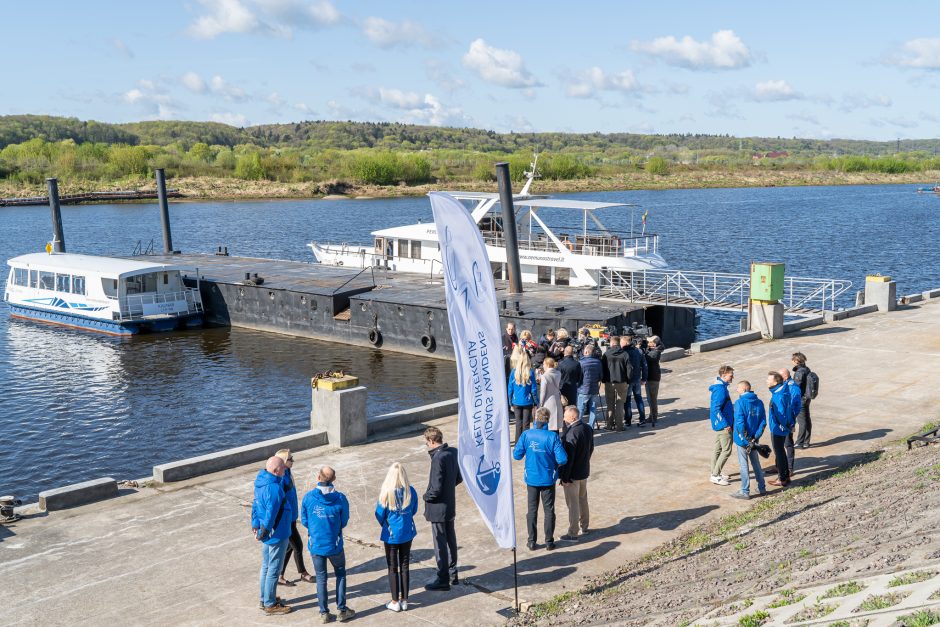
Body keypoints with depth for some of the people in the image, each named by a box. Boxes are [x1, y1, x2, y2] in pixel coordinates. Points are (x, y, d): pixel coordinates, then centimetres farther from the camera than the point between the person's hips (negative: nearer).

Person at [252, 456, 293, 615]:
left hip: (267, 535, 9)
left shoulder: (261, 482, 1)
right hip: (276, 535, -9)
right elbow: (270, 513, -26)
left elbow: (256, 504, 10)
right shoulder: (274, 488, -28)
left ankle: (265, 599, 34)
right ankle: (270, 605, 16)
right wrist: (263, 533, -15)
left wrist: (255, 525, 15)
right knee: (274, 569, 4)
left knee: (266, 566, 21)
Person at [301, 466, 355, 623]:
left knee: (321, 578, 14)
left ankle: (324, 613, 19)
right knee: (340, 575, 19)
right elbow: (344, 522, -3)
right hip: (335, 545, -1)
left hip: (316, 545, 1)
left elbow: (304, 521, -3)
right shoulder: (340, 498, -14)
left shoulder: (308, 497, -13)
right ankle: (342, 610, 22)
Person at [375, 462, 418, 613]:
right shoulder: (411, 491, -10)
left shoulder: (386, 493, -20)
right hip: (407, 533, 3)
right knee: (405, 566, 15)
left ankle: (395, 602, 17)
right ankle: (404, 600, 22)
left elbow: (380, 515, -9)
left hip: (391, 534, -3)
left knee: (393, 568, 10)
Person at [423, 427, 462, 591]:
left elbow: (436, 489, -25)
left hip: (438, 509, -8)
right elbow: (459, 477, 10)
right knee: (451, 539, 20)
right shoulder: (453, 452, -1)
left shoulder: (438, 458, -26)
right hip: (451, 505, 9)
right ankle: (452, 574, 32)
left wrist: (426, 496, -7)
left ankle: (443, 580, 14)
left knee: (440, 543, 4)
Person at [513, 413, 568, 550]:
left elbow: (517, 455, -8)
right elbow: (562, 459, -19)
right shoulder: (552, 436, -18)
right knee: (549, 510, 13)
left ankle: (531, 542, 21)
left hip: (531, 478, 2)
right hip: (548, 479, -1)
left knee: (532, 510, 15)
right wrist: (556, 464, 2)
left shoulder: (526, 434, -13)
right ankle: (549, 542, 20)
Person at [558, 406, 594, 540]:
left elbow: (568, 458, -25)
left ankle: (573, 534, 11)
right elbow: (591, 448, 11)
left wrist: (564, 478, -17)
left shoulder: (571, 434, -27)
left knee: (573, 504, 2)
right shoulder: (588, 429, -1)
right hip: (584, 471, 8)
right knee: (583, 499, 23)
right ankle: (585, 526, 37)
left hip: (572, 475, -8)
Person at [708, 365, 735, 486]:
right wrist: (725, 424, -23)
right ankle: (715, 476, -1)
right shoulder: (720, 390, -22)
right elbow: (715, 409, -26)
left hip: (719, 425, 10)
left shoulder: (721, 386, 9)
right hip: (723, 426, -10)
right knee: (726, 450, -5)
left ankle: (715, 473, 25)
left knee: (718, 449, 16)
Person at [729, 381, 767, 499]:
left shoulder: (740, 402, -15)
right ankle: (762, 488, 27)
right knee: (756, 463, 19)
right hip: (753, 440, 6)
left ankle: (745, 491, 9)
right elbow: (763, 422, -1)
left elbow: (740, 423, -22)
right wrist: (755, 437, -6)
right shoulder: (759, 403, 3)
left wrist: (746, 439, -16)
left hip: (742, 440, -6)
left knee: (744, 465, 3)